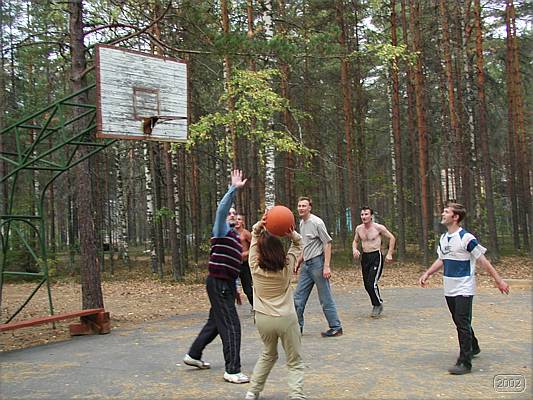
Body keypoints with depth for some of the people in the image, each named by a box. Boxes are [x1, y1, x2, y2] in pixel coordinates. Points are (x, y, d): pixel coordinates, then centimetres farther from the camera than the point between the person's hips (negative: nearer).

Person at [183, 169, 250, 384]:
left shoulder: (235, 236, 19)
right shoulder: (222, 230, -7)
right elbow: (221, 208, -26)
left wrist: (235, 288, 22)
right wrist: (234, 188, -32)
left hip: (226, 284, 10)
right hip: (218, 283, -10)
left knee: (215, 322, 21)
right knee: (231, 326, -9)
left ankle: (193, 355, 36)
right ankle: (232, 370, -5)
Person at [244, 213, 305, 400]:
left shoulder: (255, 267, -9)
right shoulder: (287, 266, -9)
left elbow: (254, 237, 2)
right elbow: (298, 244, 4)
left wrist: (258, 226, -14)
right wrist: (292, 234, -17)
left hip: (263, 319, 3)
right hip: (286, 319, -2)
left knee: (268, 355, 26)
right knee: (295, 361, 8)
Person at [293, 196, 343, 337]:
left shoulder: (317, 222, -12)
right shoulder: (301, 223, 13)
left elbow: (327, 243, -14)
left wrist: (326, 266, -19)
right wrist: (298, 262, 21)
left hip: (317, 262, -8)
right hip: (306, 264, 8)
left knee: (326, 298, -2)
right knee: (298, 297, 10)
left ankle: (336, 327, 9)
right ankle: (297, 326, 21)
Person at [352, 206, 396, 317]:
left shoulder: (379, 227, -9)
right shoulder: (359, 228, 5)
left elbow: (392, 238, 1)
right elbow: (355, 241, 21)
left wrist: (389, 254, -3)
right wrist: (355, 249, -1)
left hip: (376, 256, -6)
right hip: (364, 257, 6)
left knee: (372, 283, -16)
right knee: (367, 285, 9)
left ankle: (378, 305, 6)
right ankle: (376, 304, 29)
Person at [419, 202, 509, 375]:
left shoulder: (466, 238, -17)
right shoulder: (443, 238, 7)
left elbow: (482, 260, -13)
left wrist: (498, 280, -11)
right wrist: (427, 274, 13)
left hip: (464, 289, -8)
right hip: (449, 289, 8)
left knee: (463, 324, -9)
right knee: (460, 322, 19)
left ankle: (465, 362, -4)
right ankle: (473, 348, 40)